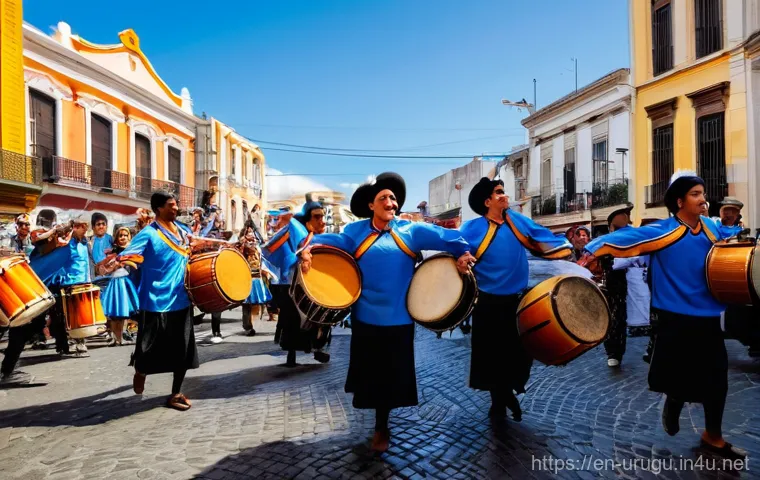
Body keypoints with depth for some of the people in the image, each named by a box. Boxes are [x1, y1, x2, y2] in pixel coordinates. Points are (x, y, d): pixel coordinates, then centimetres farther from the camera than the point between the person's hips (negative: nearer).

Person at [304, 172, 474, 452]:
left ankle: (381, 426, 32)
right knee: (370, 372, 12)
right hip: (366, 315, 0)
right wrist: (309, 250, -23)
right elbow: (330, 241, -5)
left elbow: (445, 237, -3)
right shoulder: (356, 231, 3)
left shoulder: (411, 230, 2)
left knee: (391, 374, 9)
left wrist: (464, 252, -19)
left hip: (398, 317, 0)